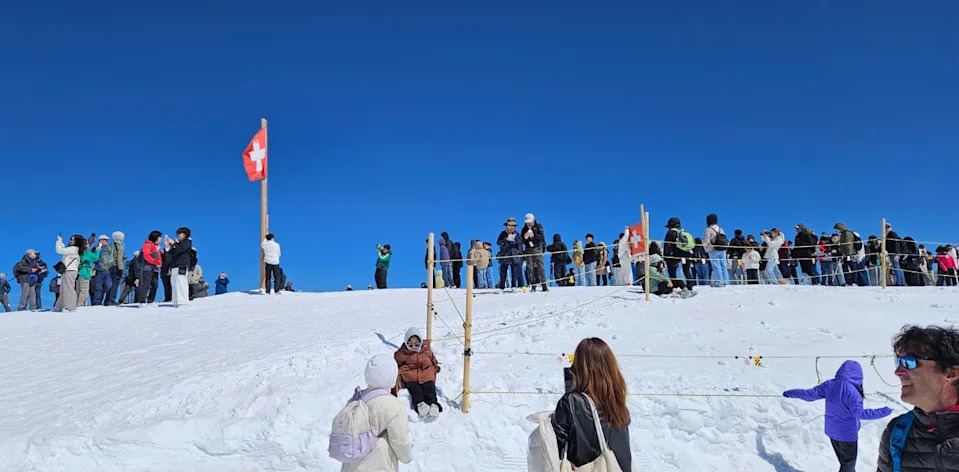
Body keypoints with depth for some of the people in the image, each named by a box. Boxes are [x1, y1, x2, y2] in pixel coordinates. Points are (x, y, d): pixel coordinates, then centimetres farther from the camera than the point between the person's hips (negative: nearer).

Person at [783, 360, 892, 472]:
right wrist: (884, 411, -22)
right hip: (848, 434, -6)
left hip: (832, 431, 6)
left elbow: (810, 394, -1)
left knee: (844, 461, 24)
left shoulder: (829, 385, -7)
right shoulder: (851, 390, -25)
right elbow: (859, 413, -27)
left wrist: (790, 393, 14)